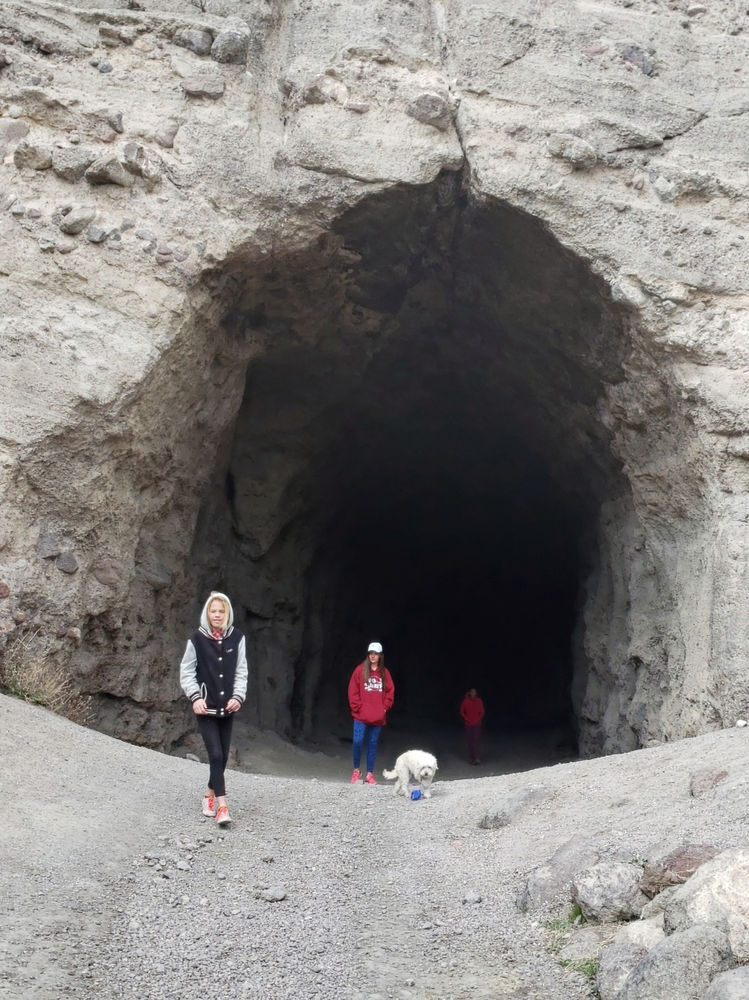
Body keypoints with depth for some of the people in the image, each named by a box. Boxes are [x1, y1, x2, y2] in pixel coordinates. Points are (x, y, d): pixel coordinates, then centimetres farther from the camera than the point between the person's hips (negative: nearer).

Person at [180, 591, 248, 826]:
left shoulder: (236, 638, 0)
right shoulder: (197, 639, -6)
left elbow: (241, 671, 5)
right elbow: (186, 671, 0)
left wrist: (238, 696, -6)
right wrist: (195, 697, -10)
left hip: (227, 708, 3)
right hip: (205, 707, -3)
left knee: (223, 756, 10)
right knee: (216, 754, -12)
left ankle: (210, 793, 32)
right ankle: (222, 805, -11)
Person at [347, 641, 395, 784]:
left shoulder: (385, 673, 8)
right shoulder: (360, 670, 1)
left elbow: (390, 692, 10)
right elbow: (353, 691, -1)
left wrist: (385, 707, 0)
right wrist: (358, 707, -7)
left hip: (377, 718, 2)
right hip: (361, 716, -2)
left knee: (373, 744, 7)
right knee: (358, 742, -10)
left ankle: (369, 774, 13)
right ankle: (356, 770, 10)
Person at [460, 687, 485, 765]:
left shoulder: (479, 701, -1)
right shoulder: (465, 701, -3)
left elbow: (482, 712, 6)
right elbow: (462, 712, 5)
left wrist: (478, 720, -4)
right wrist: (467, 720, -4)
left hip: (477, 724, 0)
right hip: (468, 725, 0)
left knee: (476, 741, -8)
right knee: (470, 741, 3)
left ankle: (476, 758, -11)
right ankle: (471, 757, 9)